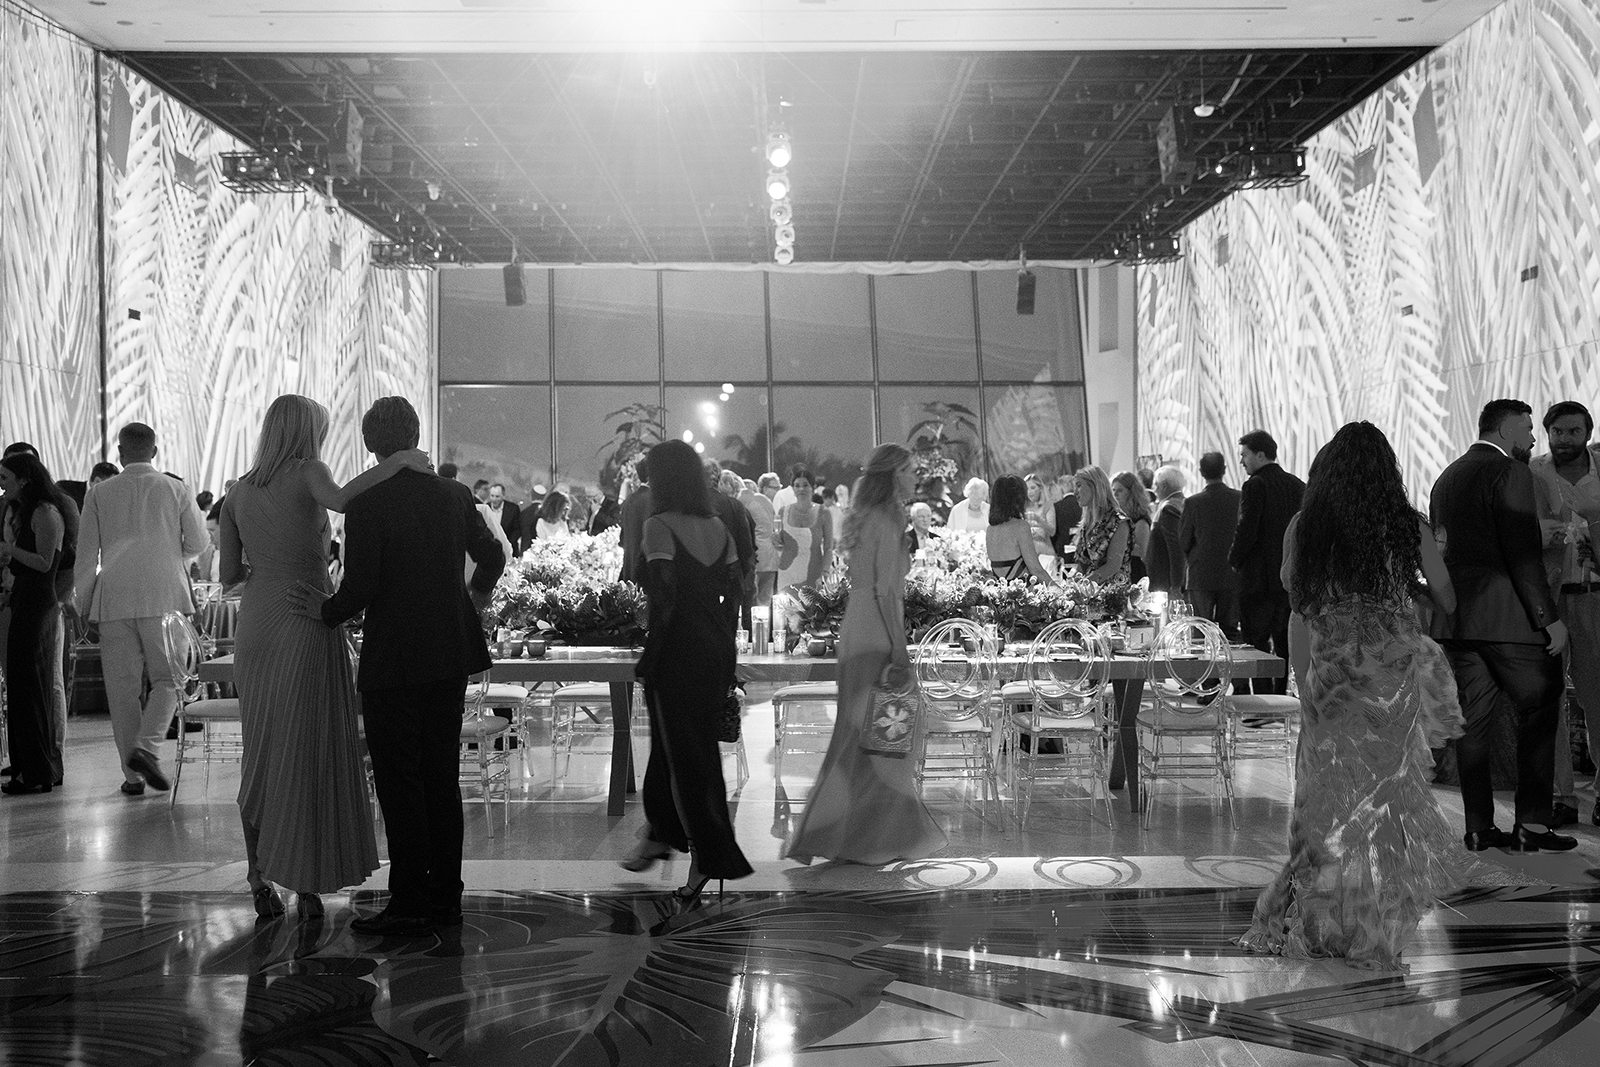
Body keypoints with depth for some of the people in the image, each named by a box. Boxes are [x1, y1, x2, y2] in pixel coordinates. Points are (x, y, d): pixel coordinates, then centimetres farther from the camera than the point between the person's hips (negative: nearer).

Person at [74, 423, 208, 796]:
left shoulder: (99, 494, 6)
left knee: (122, 686, 5)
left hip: (114, 599, 1)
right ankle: (147, 747, -14)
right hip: (165, 597, -1)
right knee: (167, 677, 8)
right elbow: (198, 543, 5)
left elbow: (86, 557, 6)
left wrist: (84, 608, 12)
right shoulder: (177, 490, 3)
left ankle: (132, 774, 8)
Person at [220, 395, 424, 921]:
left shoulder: (238, 493, 10)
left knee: (262, 753, 15)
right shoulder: (306, 472, -5)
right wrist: (398, 460, -21)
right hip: (307, 623, -5)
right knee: (309, 753, 2)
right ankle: (306, 885, 6)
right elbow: (341, 500, -28)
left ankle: (259, 876, 15)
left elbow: (228, 573, 12)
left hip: (255, 627, 5)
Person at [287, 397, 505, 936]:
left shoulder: (367, 503, -14)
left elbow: (359, 588, -18)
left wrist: (325, 612, 1)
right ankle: (445, 896, 19)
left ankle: (409, 904, 5)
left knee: (399, 784, 2)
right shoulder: (454, 494, 4)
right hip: (450, 655, 6)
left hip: (393, 663, -6)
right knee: (441, 778, 13)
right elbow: (493, 556, 14)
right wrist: (476, 594, 33)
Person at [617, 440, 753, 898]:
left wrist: (649, 658, -12)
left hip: (678, 650, -7)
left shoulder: (659, 525, -11)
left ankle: (712, 856, 3)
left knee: (681, 747, 3)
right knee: (683, 742, 20)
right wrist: (723, 647, 14)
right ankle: (660, 832, 36)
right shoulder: (718, 527, 8)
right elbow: (734, 596, 7)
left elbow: (664, 598, -18)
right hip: (718, 650, 7)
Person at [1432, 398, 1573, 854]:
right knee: (1539, 713, 3)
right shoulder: (1509, 472, -8)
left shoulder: (1446, 478, 17)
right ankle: (1531, 823, 1)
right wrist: (1549, 618, -14)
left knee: (1473, 720, 7)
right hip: (1507, 617, -7)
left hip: (1454, 619, 7)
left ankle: (1479, 827, 8)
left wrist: (1454, 604, 20)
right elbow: (1524, 555, -16)